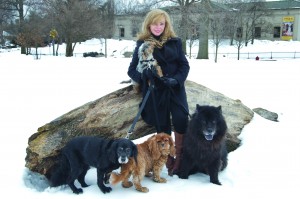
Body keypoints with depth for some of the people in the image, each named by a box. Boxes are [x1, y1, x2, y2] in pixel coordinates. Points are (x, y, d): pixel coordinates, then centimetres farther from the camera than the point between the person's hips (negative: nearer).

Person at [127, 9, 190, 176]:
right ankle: (170, 162, 21)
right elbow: (132, 70, 3)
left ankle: (180, 157, 3)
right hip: (155, 92, 0)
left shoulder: (175, 42, 5)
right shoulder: (142, 44, 2)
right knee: (163, 127, 6)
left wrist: (176, 79, -14)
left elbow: (184, 65, 5)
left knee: (181, 120, -17)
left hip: (175, 89, 1)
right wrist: (145, 76, -17)